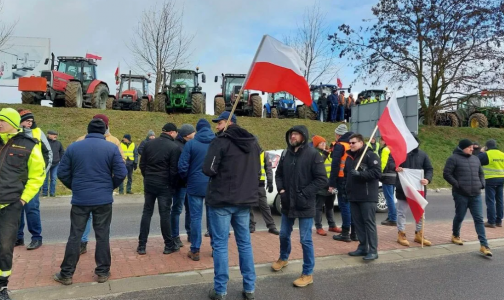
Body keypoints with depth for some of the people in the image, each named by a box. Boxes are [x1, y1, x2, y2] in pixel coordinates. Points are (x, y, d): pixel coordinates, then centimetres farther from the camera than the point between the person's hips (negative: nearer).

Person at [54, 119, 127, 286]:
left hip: (80, 199, 1)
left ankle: (66, 274, 18)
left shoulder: (73, 147, 2)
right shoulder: (111, 148, -4)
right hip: (104, 200, -1)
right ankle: (102, 272, 16)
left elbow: (62, 173, 4)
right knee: (102, 236, 8)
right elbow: (121, 173, -8)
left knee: (75, 236, 10)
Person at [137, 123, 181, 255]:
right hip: (164, 185, -4)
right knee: (165, 214, 3)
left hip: (149, 183, 5)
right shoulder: (174, 147, -12)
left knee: (147, 212, 11)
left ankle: (141, 245, 13)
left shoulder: (149, 144, 4)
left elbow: (142, 164, 7)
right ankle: (169, 245, 14)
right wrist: (173, 185, 1)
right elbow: (174, 170, -12)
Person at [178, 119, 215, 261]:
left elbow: (182, 166, -8)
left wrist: (186, 180, 9)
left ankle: (195, 250, 8)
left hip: (195, 185, -2)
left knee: (196, 217, 4)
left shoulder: (191, 143, -5)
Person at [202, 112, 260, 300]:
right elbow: (257, 171, 16)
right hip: (244, 199, 6)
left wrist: (221, 172, 5)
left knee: (220, 244, 3)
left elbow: (208, 170, -15)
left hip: (221, 199, -6)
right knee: (245, 243, 13)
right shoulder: (252, 142, 11)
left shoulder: (221, 141, -11)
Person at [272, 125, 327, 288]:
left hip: (305, 205, -5)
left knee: (305, 240, 2)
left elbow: (322, 179, -14)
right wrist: (281, 190, -2)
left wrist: (304, 193, -17)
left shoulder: (313, 154, -12)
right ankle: (283, 258, 47)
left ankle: (308, 274, 18)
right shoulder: (286, 153, 5)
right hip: (287, 203, 6)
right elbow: (279, 174, 15)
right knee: (284, 234, 20)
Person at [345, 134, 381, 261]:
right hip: (354, 196, 8)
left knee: (369, 222, -5)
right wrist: (347, 190, 20)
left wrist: (360, 174, -24)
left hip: (368, 196, -7)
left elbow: (377, 173, -17)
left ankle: (373, 250, 0)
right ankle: (363, 247, 20)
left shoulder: (370, 155, -7)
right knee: (358, 222, 10)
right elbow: (346, 174, 27)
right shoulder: (349, 157, 17)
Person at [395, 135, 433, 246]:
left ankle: (419, 234, 27)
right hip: (403, 189, -4)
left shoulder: (423, 155, 5)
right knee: (402, 212, 4)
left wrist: (427, 179, -16)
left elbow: (429, 169, 4)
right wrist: (395, 168, -30)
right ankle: (401, 234, 15)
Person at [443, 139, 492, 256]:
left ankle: (484, 245, -1)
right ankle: (455, 236, 33)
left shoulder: (475, 159, 14)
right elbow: (446, 174, -9)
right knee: (459, 217, 8)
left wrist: (482, 184, 9)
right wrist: (457, 185, -14)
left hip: (476, 195, 5)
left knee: (479, 219, 0)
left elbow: (481, 173, 25)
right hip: (461, 195, -5)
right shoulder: (454, 158, -5)